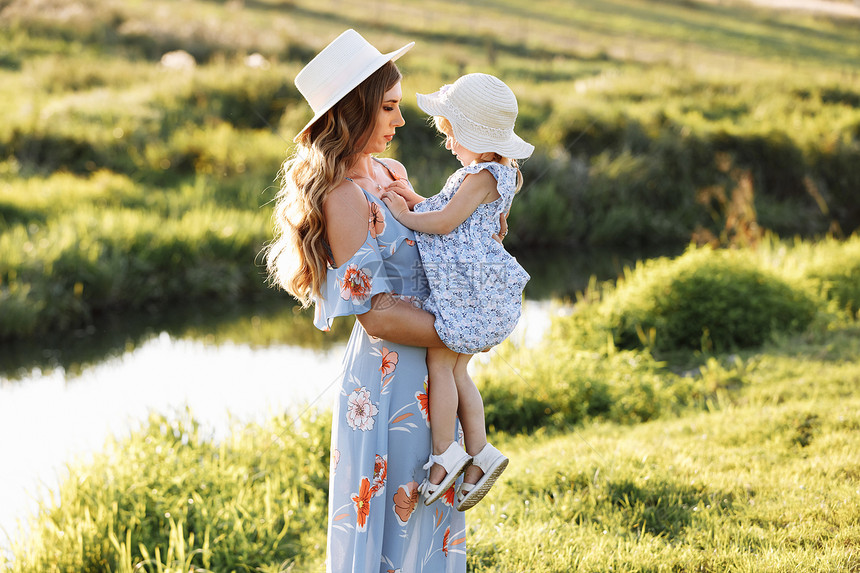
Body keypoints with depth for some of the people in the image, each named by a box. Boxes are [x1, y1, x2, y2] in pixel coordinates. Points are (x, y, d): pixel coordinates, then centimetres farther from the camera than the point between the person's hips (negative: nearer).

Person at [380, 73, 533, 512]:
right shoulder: (489, 172, 16)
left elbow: (444, 223, -20)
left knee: (440, 363, -3)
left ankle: (443, 454, 3)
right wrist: (415, 201, 12)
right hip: (460, 289, 10)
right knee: (456, 369, 13)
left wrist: (404, 215, -7)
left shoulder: (483, 175, -17)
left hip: (465, 287, -10)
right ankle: (479, 452, 14)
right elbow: (449, 215, 23)